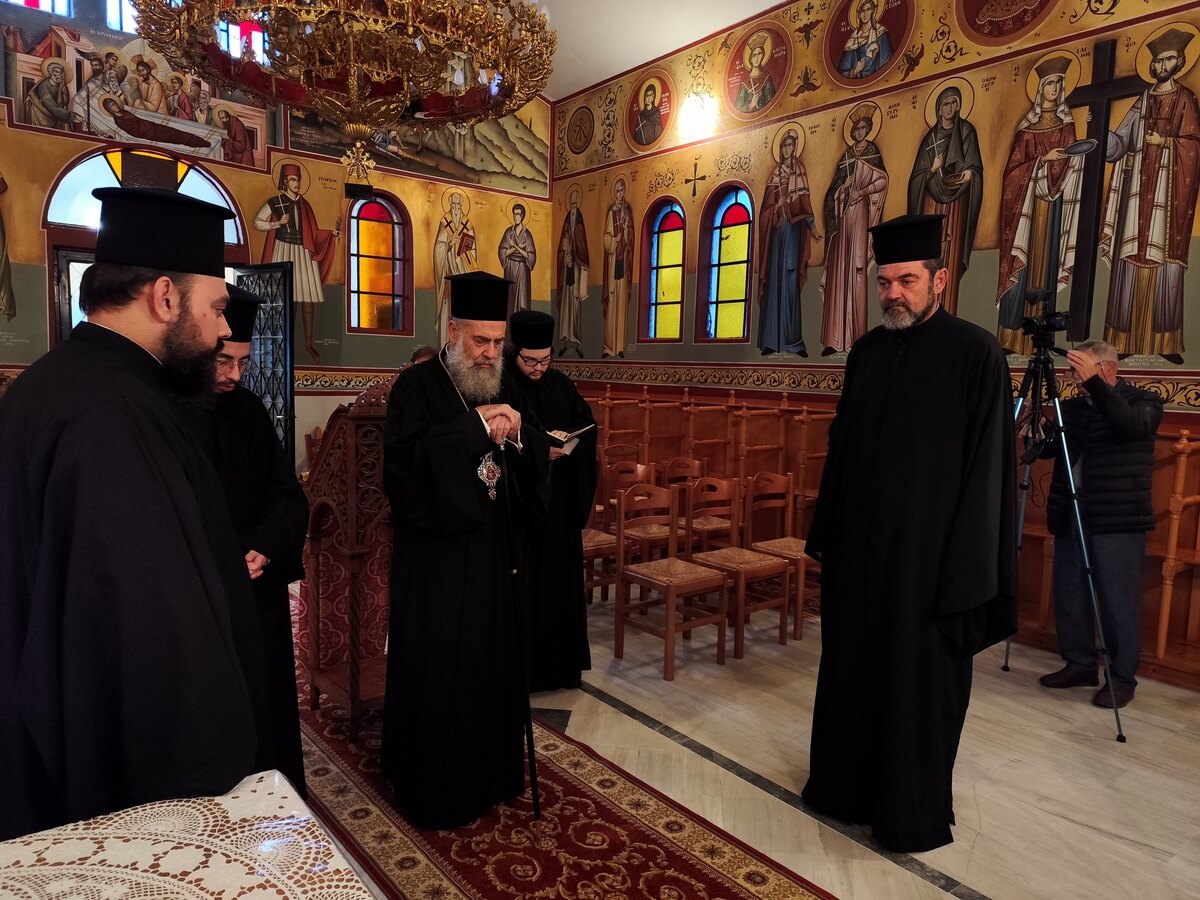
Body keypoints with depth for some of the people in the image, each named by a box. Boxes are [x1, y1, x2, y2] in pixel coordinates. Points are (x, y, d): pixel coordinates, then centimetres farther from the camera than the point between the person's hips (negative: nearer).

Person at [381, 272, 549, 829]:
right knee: (435, 674, 3)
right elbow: (402, 461, -23)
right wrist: (475, 428, -26)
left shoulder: (502, 391, 9)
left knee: (492, 666, 13)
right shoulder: (416, 386, -9)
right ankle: (435, 790, 21)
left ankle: (488, 774, 31)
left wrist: (518, 435, -14)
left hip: (492, 552, 6)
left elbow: (536, 463, 7)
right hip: (434, 556, -5)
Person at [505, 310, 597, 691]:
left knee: (559, 578, 13)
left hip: (559, 503, 6)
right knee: (520, 584, 1)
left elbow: (588, 424, 6)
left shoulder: (562, 385, 7)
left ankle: (559, 660, 27)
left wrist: (567, 439, -15)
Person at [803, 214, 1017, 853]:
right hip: (859, 541, 6)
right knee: (851, 666, 15)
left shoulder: (976, 354, -10)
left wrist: (964, 563, -14)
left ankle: (912, 814, 25)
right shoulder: (866, 352, 7)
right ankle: (847, 785, 34)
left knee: (918, 680, 7)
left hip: (926, 546, -5)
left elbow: (987, 465, -11)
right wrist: (825, 531, 11)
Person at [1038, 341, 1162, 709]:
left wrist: (1095, 383, -27)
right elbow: (1049, 449, 15)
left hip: (1118, 521, -5)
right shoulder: (1072, 406, 12)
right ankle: (1078, 664, 23)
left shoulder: (1143, 400, -1)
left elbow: (1131, 426, -23)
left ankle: (1122, 678, 11)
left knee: (1117, 602, -1)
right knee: (1069, 597, 9)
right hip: (1071, 517, 5)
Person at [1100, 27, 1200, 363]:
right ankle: (1125, 339, 1)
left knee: (1166, 262, -5)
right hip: (1140, 187, 2)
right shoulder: (1142, 101, 14)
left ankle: (1165, 341, 0)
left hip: (1169, 190, -2)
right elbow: (1120, 143, 3)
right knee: (1131, 260, -2)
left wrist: (1165, 141, -12)